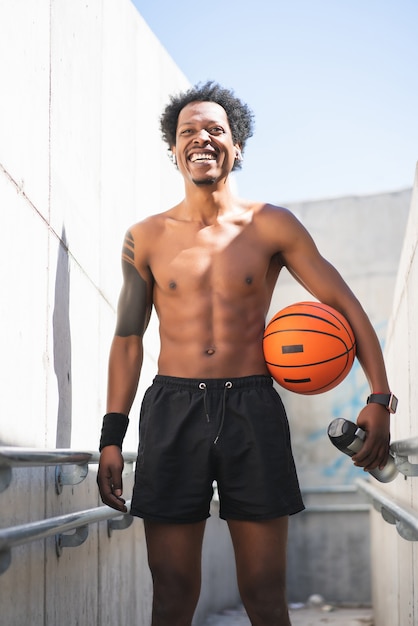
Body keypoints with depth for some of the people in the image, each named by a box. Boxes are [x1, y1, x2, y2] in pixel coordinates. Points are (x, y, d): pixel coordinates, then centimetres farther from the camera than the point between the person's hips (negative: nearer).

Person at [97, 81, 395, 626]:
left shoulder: (271, 227, 4)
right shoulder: (147, 238, 7)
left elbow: (345, 304, 7)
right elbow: (128, 339, 9)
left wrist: (380, 398, -1)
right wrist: (112, 437, 3)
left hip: (252, 409, 0)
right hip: (172, 411, 1)